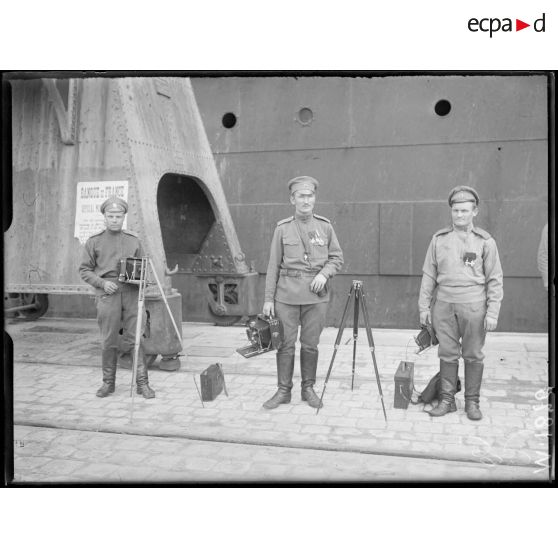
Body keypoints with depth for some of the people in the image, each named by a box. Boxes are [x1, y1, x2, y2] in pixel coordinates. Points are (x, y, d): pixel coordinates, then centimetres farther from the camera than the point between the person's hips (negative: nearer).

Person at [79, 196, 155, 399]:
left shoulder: (133, 240, 11)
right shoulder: (94, 241, 5)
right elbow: (84, 270, 5)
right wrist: (102, 283, -10)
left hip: (131, 293, 1)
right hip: (107, 294, -1)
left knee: (135, 339, -1)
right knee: (108, 341, 3)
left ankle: (142, 383, 4)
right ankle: (108, 382, 18)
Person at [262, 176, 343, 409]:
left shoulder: (325, 226, 5)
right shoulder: (282, 228, 2)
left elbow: (337, 258, 11)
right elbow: (273, 265, 3)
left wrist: (324, 274, -9)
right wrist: (268, 298, 0)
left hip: (316, 294, 1)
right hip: (286, 293, -1)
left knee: (310, 344, 8)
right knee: (285, 343, 4)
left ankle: (308, 388, 23)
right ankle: (283, 390, 17)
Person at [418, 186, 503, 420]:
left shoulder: (485, 241, 0)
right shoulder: (439, 239, 6)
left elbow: (495, 280, 0)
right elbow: (428, 275, 9)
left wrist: (492, 312, -5)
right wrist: (424, 306, 5)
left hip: (474, 307, -2)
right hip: (444, 306, 2)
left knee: (473, 356, 6)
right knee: (447, 354, 7)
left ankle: (472, 402, 20)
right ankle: (447, 399, 19)